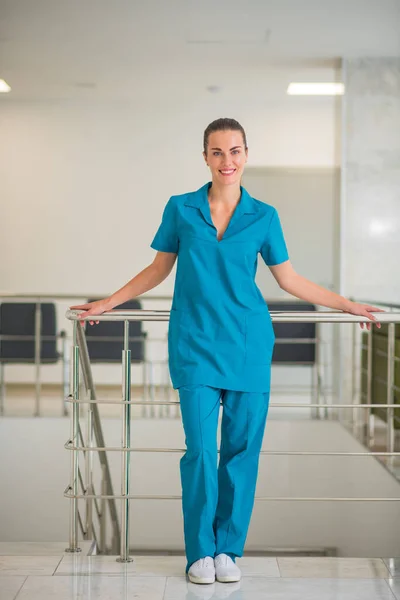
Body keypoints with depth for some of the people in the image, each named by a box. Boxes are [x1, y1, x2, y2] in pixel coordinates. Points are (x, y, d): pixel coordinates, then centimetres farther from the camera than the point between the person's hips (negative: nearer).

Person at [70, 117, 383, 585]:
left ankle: (228, 550, 17)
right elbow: (158, 269, 13)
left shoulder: (263, 216, 4)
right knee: (201, 448, -3)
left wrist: (346, 304, 12)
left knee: (242, 447, 3)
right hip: (195, 344, -1)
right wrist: (108, 303, 13)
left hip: (247, 343, 1)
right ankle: (200, 552, 12)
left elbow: (289, 278, 12)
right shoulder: (180, 209, 3)